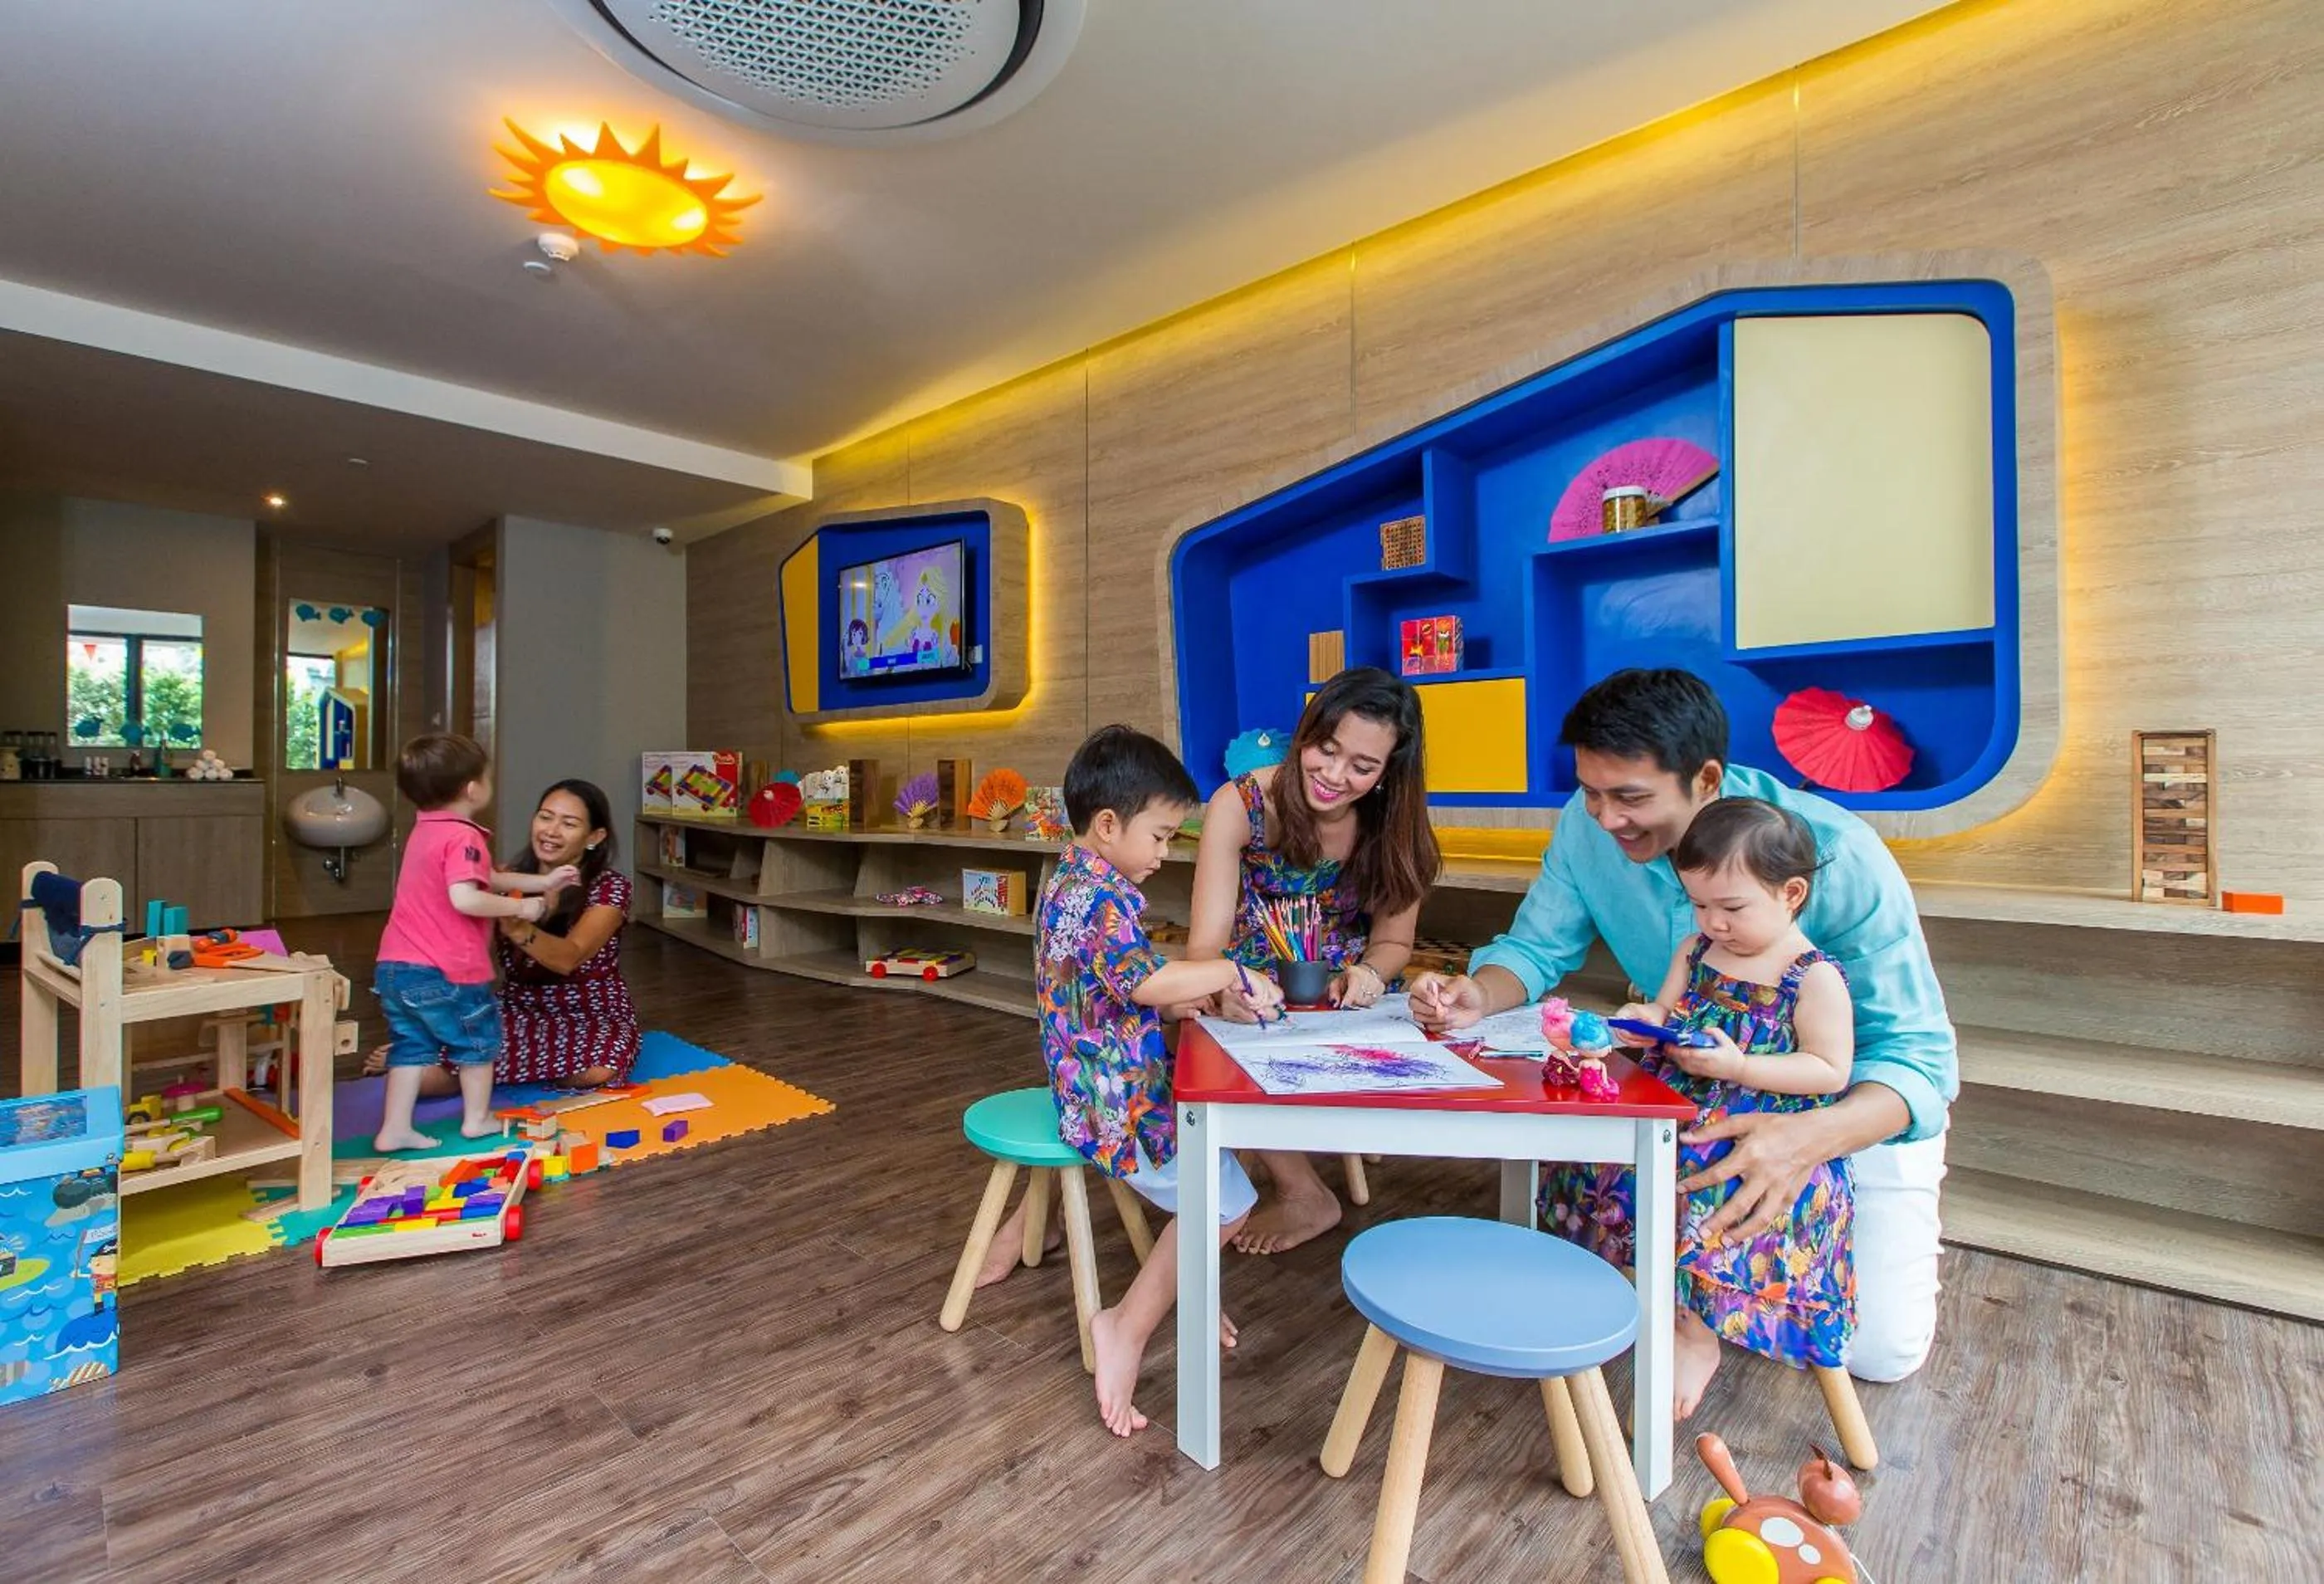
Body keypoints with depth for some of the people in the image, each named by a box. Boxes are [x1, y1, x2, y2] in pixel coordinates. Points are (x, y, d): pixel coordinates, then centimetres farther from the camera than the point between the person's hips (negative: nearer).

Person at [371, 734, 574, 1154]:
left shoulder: (424, 831, 14)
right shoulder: (463, 837, -18)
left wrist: (542, 882, 19)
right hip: (445, 972, -8)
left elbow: (489, 879, 19)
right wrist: (520, 907, -17)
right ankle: (477, 1119, 25)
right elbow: (465, 898, -30)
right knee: (479, 1039, 12)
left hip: (394, 966, 8)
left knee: (411, 1046, 17)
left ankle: (394, 1129, 19)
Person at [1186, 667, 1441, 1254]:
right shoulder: (1241, 805, -17)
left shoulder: (1395, 830, -8)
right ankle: (1303, 1193, -6)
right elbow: (1206, 943, -21)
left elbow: (1393, 942, 1)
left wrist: (1369, 974, -23)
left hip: (1346, 1007, 2)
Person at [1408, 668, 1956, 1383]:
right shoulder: (1588, 828, -20)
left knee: (1878, 1350, -10)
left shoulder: (1837, 859, -30)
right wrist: (1479, 994, -34)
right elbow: (1538, 947, -9)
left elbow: (1917, 1053, -29)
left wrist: (1808, 1138, -50)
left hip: (1861, 1101, -2)